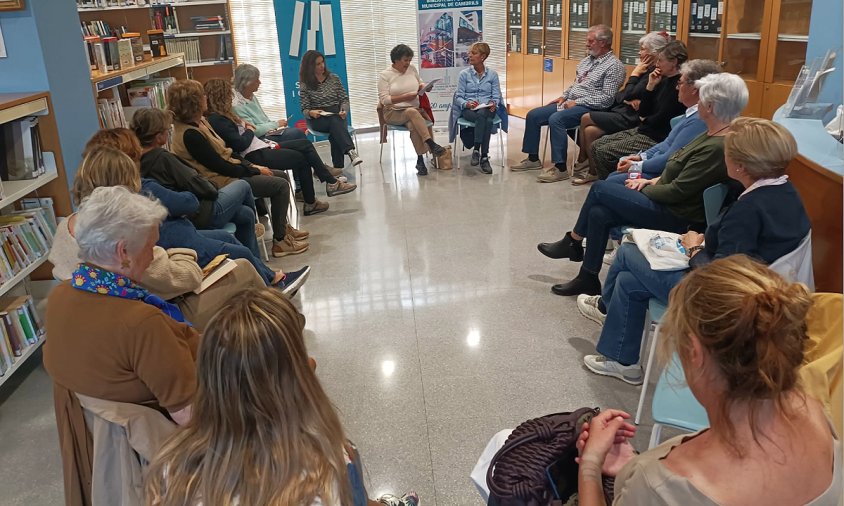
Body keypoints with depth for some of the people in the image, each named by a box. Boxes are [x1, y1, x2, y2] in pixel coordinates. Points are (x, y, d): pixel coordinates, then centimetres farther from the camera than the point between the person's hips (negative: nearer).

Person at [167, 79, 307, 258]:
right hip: (223, 182, -10)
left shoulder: (198, 122, 6)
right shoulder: (190, 135, -23)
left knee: (281, 176, 13)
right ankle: (280, 241, -2)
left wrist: (251, 165, 2)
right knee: (281, 185, -11)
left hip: (230, 170, 10)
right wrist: (255, 171, -12)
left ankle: (283, 227, 21)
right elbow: (221, 167, -21)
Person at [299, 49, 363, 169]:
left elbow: (344, 99, 11)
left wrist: (344, 110, -11)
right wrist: (311, 113, -21)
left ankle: (338, 167, -45)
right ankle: (350, 151, -57)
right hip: (318, 119, -2)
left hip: (337, 115, 2)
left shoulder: (334, 78, 12)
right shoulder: (305, 85, 6)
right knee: (335, 123, -37)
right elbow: (305, 109, 3)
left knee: (334, 131, -35)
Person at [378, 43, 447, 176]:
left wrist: (423, 87, -1)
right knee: (412, 112, -36)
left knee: (413, 125, -32)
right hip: (394, 112, -3)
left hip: (416, 109, 3)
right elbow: (384, 99, -10)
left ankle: (420, 160, -28)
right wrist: (406, 97, -17)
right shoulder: (385, 75, -3)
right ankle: (431, 144, -39)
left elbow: (420, 83, 25)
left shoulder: (412, 69, 9)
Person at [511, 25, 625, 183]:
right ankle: (533, 159, 10)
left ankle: (560, 168, -29)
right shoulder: (586, 60, 17)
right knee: (533, 115, 0)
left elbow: (606, 98, -17)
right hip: (569, 103, 9)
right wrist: (564, 96, 8)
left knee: (555, 119, -33)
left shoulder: (614, 66, -9)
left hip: (587, 108, -9)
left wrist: (577, 102, -17)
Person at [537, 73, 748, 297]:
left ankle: (572, 243, 15)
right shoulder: (713, 135, 5)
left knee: (599, 189, -6)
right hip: (669, 202, 9)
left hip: (676, 216, -9)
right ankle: (588, 279, 9)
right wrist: (654, 180, 5)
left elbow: (677, 191, -22)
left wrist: (643, 189, -7)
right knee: (599, 213, -2)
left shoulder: (718, 148, -25)